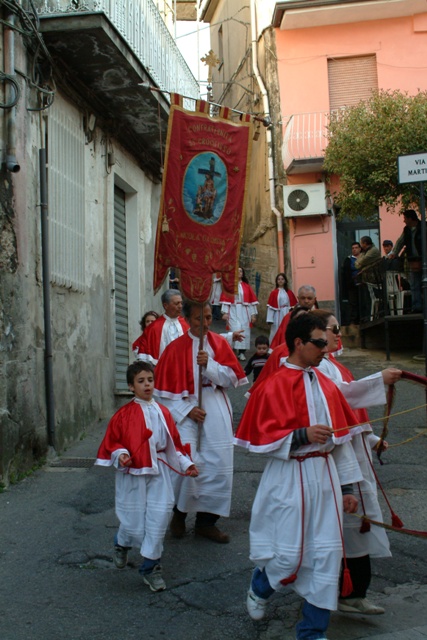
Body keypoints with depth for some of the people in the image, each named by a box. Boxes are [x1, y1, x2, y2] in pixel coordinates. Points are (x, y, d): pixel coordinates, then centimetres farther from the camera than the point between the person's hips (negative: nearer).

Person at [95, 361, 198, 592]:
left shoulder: (163, 413, 5)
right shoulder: (123, 415, -7)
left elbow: (174, 443, 12)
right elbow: (112, 443, -2)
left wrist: (186, 464, 5)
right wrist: (120, 455, -20)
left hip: (158, 473, 3)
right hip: (132, 474, -3)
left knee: (159, 519, -2)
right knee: (134, 523, 3)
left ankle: (151, 567, 14)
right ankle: (121, 544, 40)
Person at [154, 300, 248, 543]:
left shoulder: (220, 343, 7)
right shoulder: (176, 348, 0)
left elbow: (232, 378, 1)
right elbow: (167, 388, 0)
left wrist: (210, 364, -15)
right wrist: (187, 410, -10)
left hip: (218, 412, 3)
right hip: (187, 410, -3)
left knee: (218, 466, 0)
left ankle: (206, 521, 15)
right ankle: (180, 512, 13)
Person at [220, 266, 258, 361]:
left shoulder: (247, 286, 9)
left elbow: (252, 300, 8)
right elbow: (225, 299, -2)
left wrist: (253, 314, 3)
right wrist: (225, 312, -10)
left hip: (244, 312, 3)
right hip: (233, 311, -2)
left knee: (244, 331, -1)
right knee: (235, 330, -14)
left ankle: (242, 352, 5)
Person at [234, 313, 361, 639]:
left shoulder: (326, 386, 8)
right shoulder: (273, 387, -10)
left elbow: (341, 438, 12)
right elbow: (262, 440, -11)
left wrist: (347, 486, 12)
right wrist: (303, 435, -23)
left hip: (325, 477, 6)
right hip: (288, 480, -5)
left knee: (327, 556, 5)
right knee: (288, 555, 1)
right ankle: (259, 588, 36)